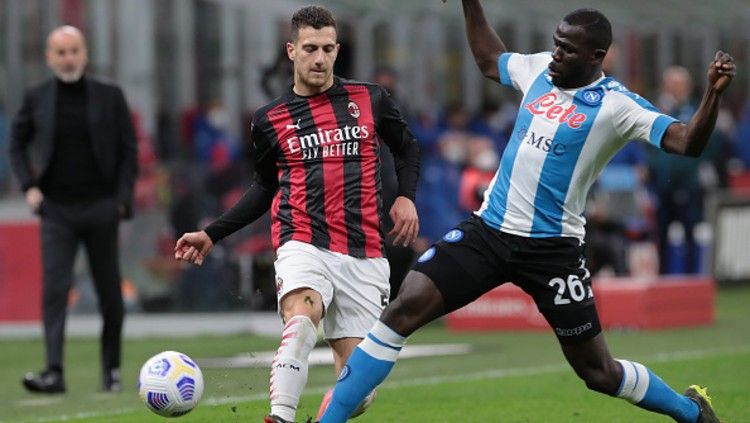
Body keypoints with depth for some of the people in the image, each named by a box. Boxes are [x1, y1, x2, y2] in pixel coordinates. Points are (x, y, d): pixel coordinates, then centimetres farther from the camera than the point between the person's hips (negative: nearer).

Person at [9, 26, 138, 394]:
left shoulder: (109, 97, 2)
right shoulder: (37, 100, 3)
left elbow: (129, 150, 5)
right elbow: (17, 144, 15)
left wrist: (122, 200, -4)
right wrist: (29, 186, 2)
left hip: (100, 208, 0)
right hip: (57, 211, 0)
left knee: (109, 293, 7)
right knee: (54, 289, -13)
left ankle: (111, 367, 23)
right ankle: (54, 372, -19)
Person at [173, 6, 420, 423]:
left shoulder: (370, 99, 9)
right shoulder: (270, 120, 10)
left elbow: (407, 147, 25)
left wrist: (407, 196, 7)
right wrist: (213, 234, 20)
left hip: (364, 254, 2)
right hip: (304, 244, -2)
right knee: (302, 316, -35)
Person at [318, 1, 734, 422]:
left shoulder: (615, 104, -10)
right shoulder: (540, 68, 6)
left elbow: (687, 142, -20)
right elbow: (490, 60, 29)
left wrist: (714, 93, -35)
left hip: (552, 248, -4)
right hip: (488, 229, 4)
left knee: (599, 372, 5)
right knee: (403, 311, -13)